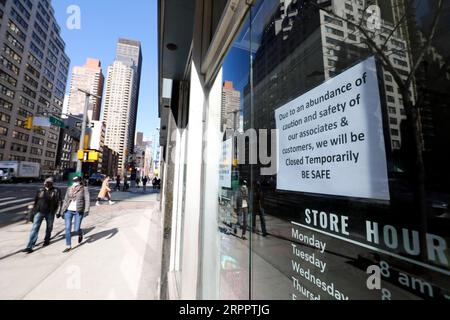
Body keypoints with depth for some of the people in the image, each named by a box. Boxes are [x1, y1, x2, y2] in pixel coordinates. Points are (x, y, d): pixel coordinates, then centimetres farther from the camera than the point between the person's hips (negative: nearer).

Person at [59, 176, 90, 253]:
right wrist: (62, 211, 12)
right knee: (67, 229, 3)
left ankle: (80, 234, 34)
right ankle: (68, 246, 16)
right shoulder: (69, 189, 9)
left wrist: (86, 210, -19)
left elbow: (87, 200, -9)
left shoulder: (84, 189, -4)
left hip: (78, 212, -4)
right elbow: (65, 200, 15)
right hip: (68, 211, 4)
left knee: (76, 229, -2)